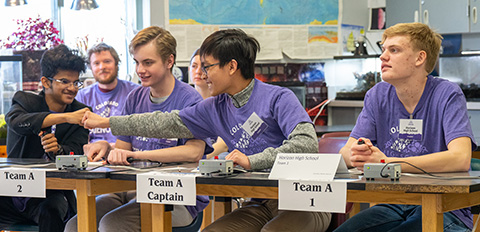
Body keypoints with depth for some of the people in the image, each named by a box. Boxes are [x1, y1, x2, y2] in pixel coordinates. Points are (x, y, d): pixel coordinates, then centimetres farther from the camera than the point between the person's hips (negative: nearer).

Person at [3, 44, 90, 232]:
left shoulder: (80, 113, 5)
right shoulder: (25, 101, 0)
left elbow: (76, 152, -8)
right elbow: (16, 120, -25)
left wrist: (57, 150, -33)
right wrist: (66, 117, -38)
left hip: (52, 194, 1)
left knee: (52, 211, -32)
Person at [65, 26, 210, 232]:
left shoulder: (189, 100, -8)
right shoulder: (135, 98, 13)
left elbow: (194, 151, -24)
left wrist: (135, 154, -30)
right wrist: (106, 148, -8)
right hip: (134, 189, 6)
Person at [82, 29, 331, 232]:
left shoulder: (278, 98, -11)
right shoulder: (215, 108, 10)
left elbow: (307, 143, -23)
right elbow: (168, 124, 15)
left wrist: (252, 161, -23)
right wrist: (107, 122, 16)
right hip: (260, 205, 6)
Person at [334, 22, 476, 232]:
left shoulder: (448, 95, -8)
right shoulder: (377, 96, 8)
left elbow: (461, 159, -23)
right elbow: (346, 152, 3)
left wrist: (386, 163, -28)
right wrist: (356, 155, -24)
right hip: (392, 206, 4)